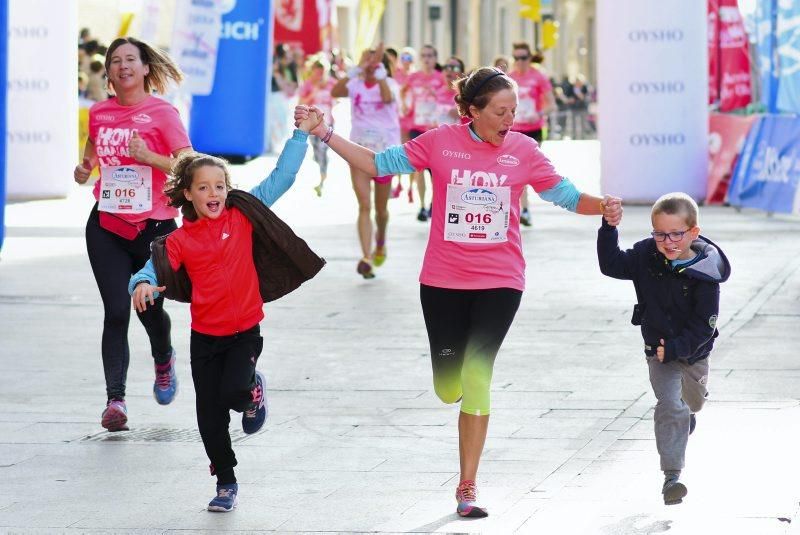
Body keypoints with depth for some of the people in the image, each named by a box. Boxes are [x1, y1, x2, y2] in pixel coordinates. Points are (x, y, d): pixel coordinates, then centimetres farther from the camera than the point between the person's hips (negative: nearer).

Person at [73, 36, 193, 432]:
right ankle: (115, 399, -6)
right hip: (106, 226, 2)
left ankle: (164, 361, 43)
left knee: (148, 308, 9)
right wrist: (85, 168, 5)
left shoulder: (162, 113, -8)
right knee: (116, 312, -7)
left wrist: (148, 157, -24)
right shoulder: (99, 113, 5)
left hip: (154, 227, -2)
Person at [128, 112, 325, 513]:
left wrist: (301, 134, -6)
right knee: (210, 414, 5)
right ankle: (226, 482, 23)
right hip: (205, 336, 1)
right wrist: (142, 284, -37)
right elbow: (154, 268, -13)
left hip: (245, 331, -1)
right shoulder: (180, 240, -4)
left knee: (232, 391, -22)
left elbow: (281, 178, -3)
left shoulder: (243, 216, -4)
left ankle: (253, 391, 17)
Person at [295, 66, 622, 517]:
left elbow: (565, 195, 4)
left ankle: (468, 485, 0)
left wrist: (602, 207, -16)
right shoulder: (440, 142, -3)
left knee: (477, 378, -9)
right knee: (449, 387, 3)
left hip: (499, 283, -1)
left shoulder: (523, 150, -2)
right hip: (444, 282, 1)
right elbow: (377, 164, 4)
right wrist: (325, 134, -4)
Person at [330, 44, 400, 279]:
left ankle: (380, 243, 43)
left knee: (381, 208, 13)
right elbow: (335, 91, -22)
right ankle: (366, 258, -18)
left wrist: (378, 70, -30)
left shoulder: (389, 83, -3)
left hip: (385, 150, 0)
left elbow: (388, 98, -28)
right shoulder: (356, 84, 0)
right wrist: (357, 68, -29)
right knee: (364, 206, -11)